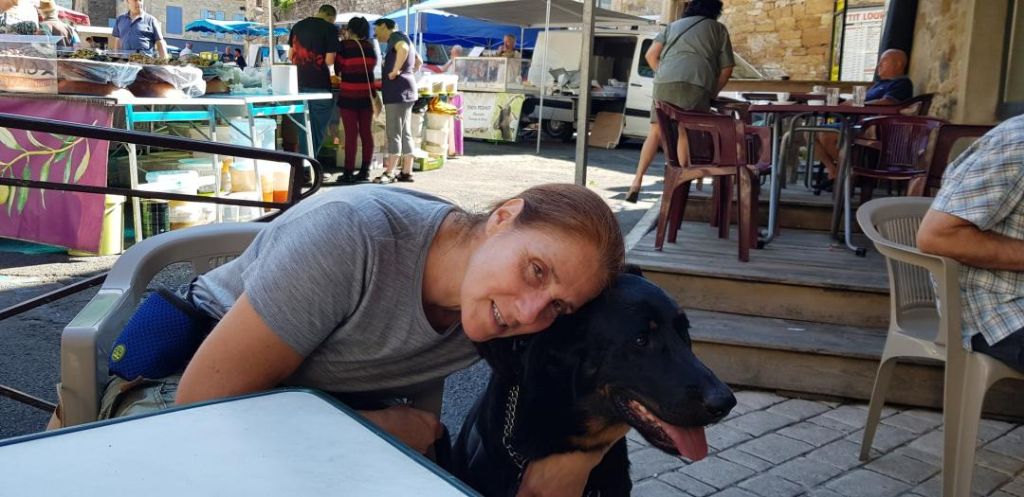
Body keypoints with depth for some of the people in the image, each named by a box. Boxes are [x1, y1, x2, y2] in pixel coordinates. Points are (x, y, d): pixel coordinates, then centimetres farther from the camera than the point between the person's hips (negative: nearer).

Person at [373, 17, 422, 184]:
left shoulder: (396, 36, -7)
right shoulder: (402, 38, 23)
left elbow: (403, 49, -31)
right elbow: (419, 61, 34)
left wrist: (395, 71, -23)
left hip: (398, 91, -10)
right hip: (406, 91, 10)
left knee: (394, 133, -9)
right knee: (405, 134, 9)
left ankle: (389, 173, -8)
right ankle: (407, 172, 11)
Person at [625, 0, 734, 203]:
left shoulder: (674, 25, 28)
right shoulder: (719, 29, 23)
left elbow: (651, 54, 16)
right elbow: (726, 68, 16)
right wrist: (712, 93, 24)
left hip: (666, 81, 2)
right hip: (698, 84, -2)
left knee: (656, 131, 9)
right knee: (687, 134, 5)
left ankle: (637, 182, 2)